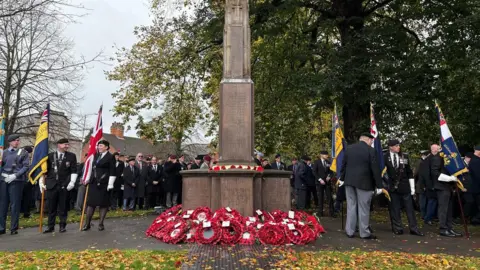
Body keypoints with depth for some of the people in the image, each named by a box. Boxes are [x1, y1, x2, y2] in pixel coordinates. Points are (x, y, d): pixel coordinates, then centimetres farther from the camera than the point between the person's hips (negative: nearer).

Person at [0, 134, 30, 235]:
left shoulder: (23, 153, 6)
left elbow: (26, 166, -1)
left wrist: (15, 175, -12)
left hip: (16, 181, -2)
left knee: (15, 204, -1)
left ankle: (14, 228, 6)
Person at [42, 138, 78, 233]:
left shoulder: (71, 156, 4)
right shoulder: (50, 156, 6)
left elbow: (74, 171, 2)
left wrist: (72, 182, -8)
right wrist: (41, 182, 4)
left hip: (64, 186, -1)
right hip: (51, 185, 1)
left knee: (63, 207, 5)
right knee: (51, 207, 7)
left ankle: (63, 226, 16)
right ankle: (51, 226, 16)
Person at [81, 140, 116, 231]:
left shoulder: (110, 157, -6)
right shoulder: (96, 155, 12)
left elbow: (112, 172, -10)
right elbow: (93, 168, 19)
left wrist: (110, 184, -15)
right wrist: (88, 179, 15)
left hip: (104, 183, -5)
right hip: (93, 182, 5)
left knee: (103, 203, 3)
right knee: (90, 202, 6)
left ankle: (101, 223, 13)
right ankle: (87, 223, 13)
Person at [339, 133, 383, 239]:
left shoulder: (349, 148, 7)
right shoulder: (371, 150, -8)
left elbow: (343, 165, 12)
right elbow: (375, 169, -9)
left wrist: (342, 179, 21)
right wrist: (379, 185, -4)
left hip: (349, 181, 5)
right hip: (364, 182, -4)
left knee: (351, 206, 9)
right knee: (363, 208, 3)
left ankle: (350, 231, 14)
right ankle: (365, 233, 11)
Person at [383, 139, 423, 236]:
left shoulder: (404, 156, 4)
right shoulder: (385, 157, -4)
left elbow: (409, 173, 7)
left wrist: (412, 187, 4)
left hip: (404, 186, 2)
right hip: (392, 187, -2)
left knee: (410, 208, 5)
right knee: (395, 209, 5)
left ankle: (414, 228, 13)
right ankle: (398, 228, 15)